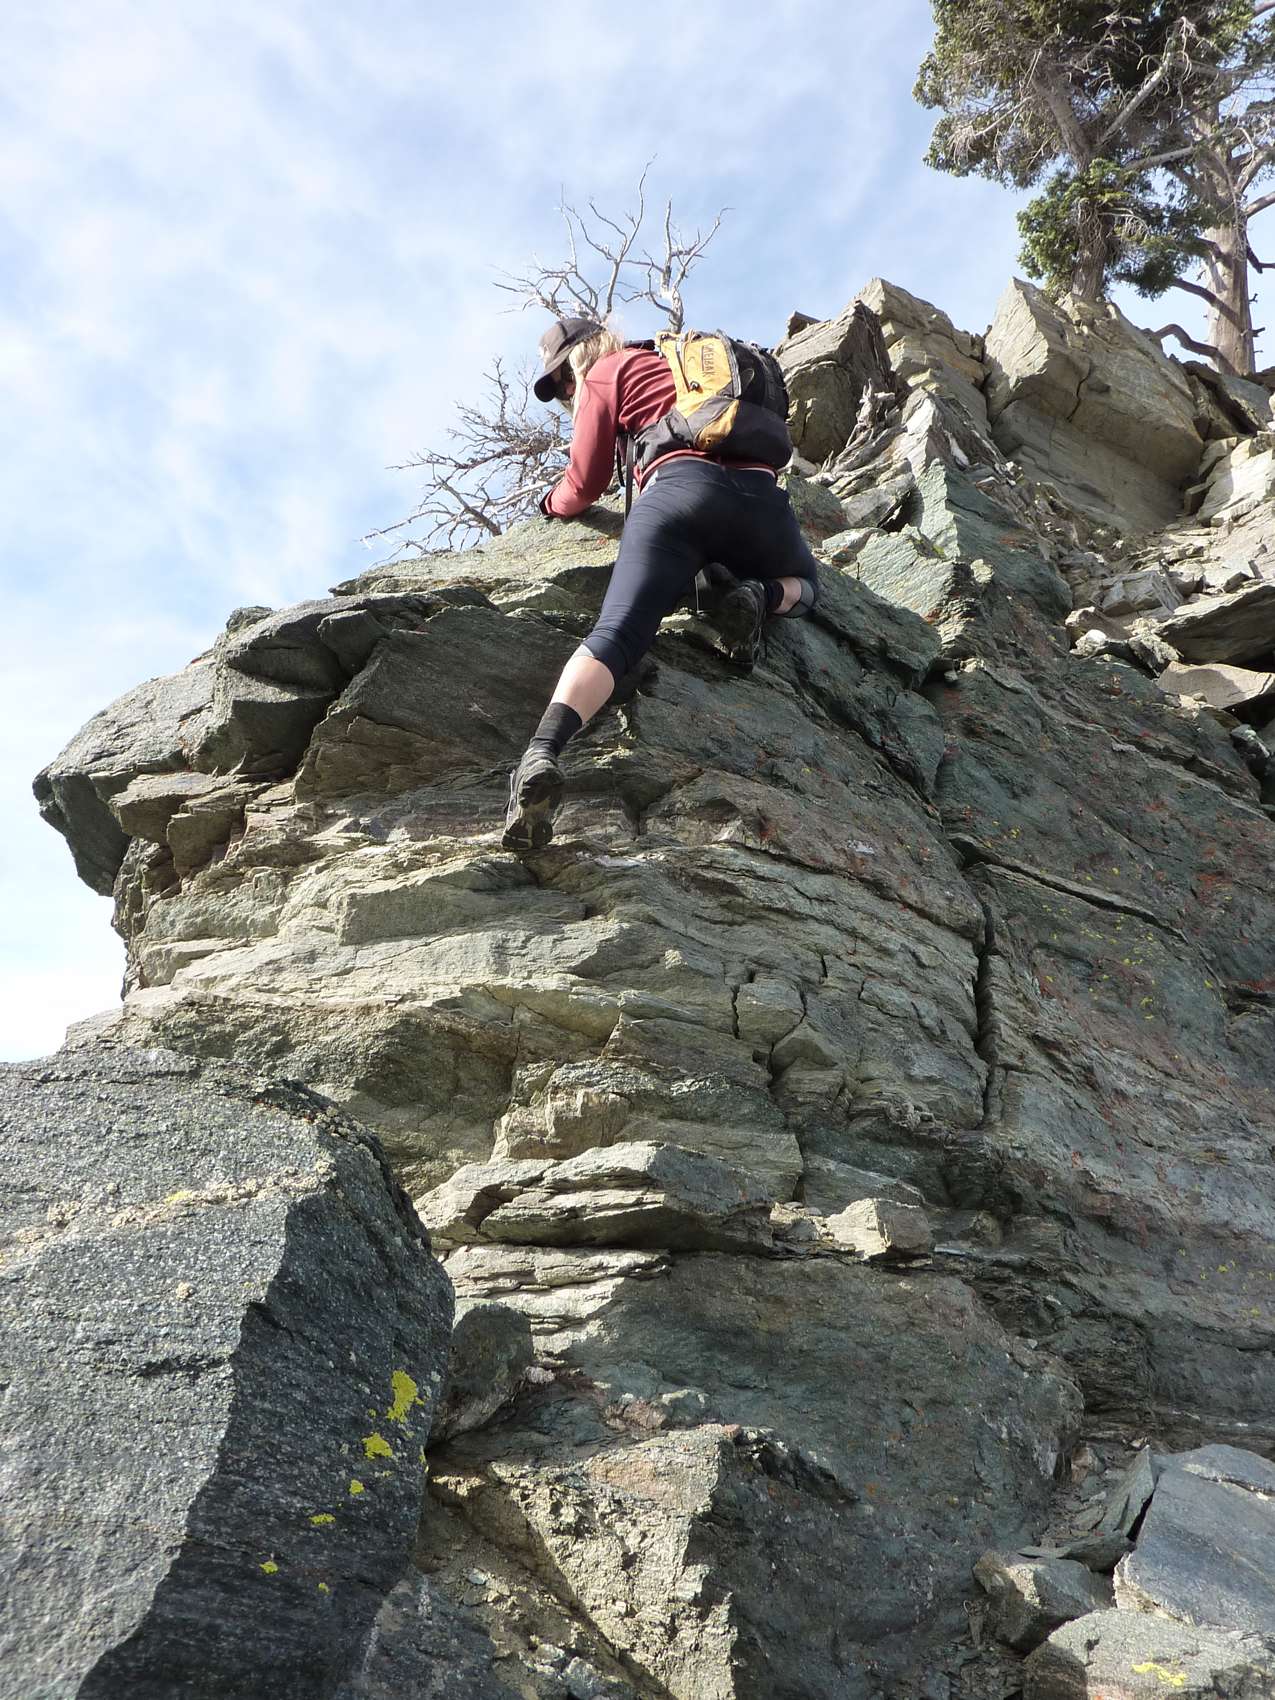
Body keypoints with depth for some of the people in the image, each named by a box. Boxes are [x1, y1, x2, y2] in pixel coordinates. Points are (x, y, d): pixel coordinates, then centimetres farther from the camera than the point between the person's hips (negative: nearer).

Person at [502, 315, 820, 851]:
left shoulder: (603, 375, 19)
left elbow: (584, 486, 19)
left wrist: (552, 502, 40)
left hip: (678, 488, -4)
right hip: (760, 491, 4)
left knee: (615, 635, -17)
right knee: (803, 584, 32)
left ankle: (542, 754, -40)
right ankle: (762, 597, -3)